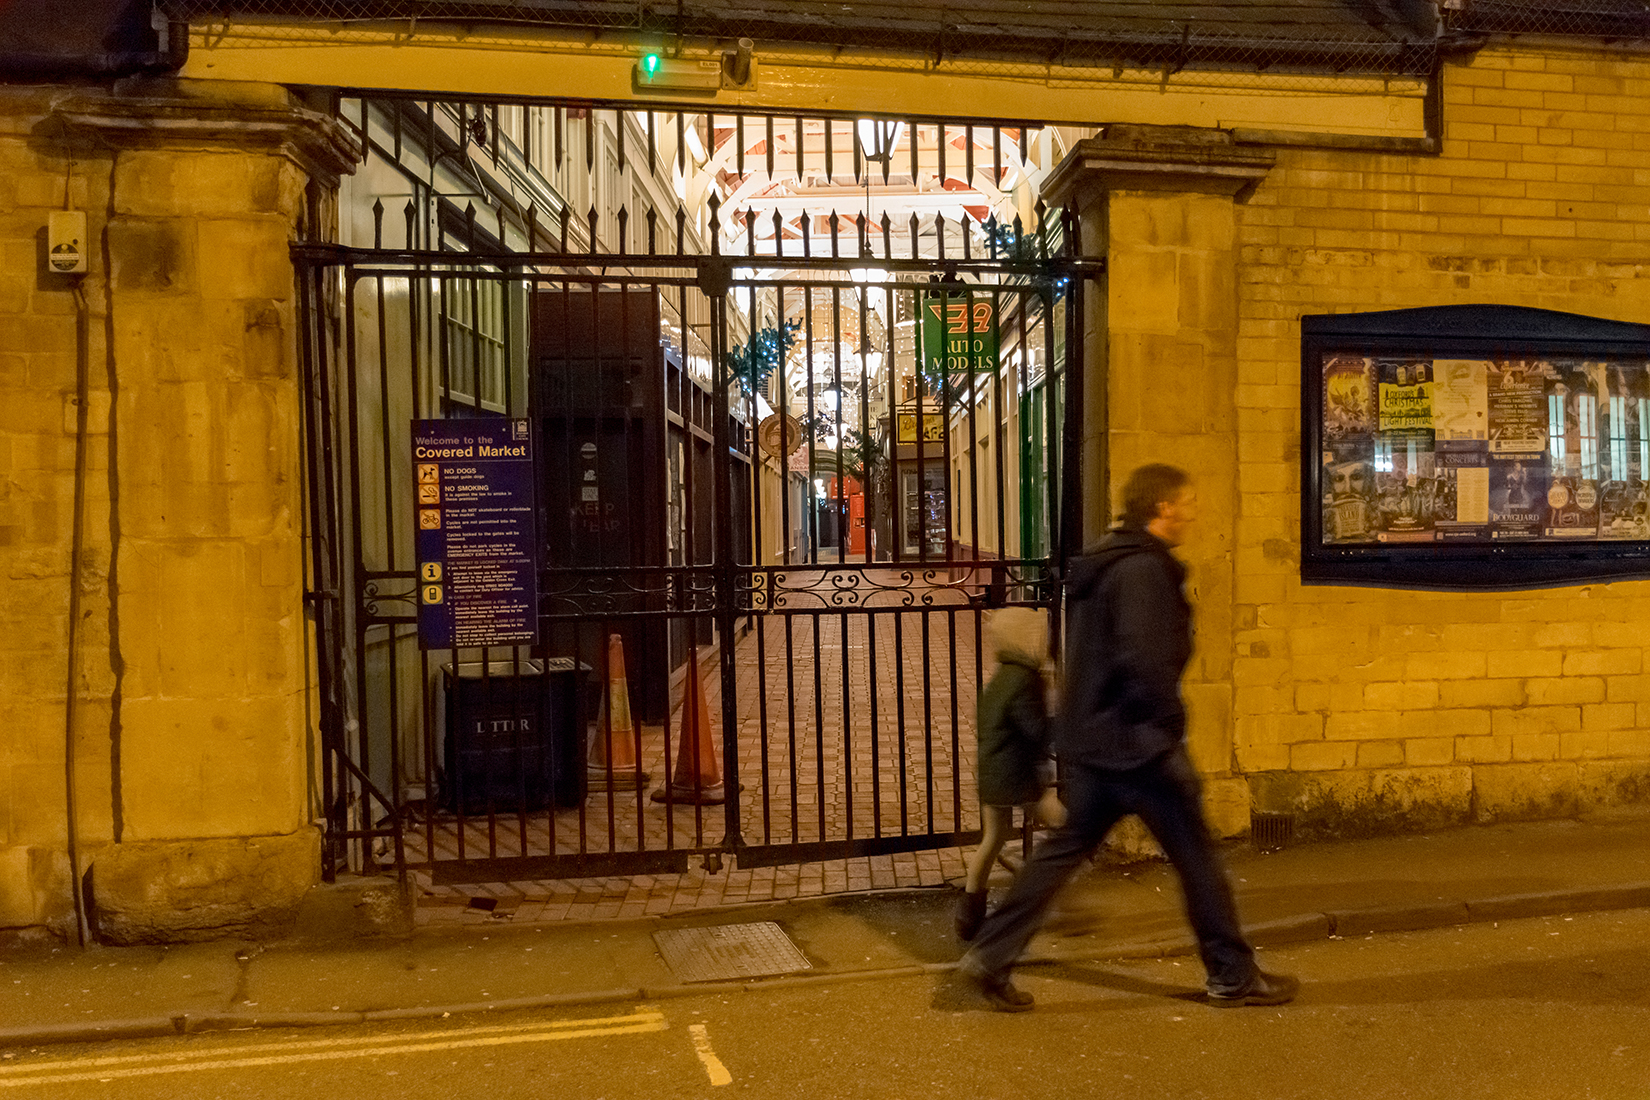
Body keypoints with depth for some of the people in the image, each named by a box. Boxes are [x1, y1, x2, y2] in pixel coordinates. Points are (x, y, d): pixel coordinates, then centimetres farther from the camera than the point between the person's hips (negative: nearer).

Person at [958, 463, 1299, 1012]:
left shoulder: (1102, 564, 14)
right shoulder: (1143, 569, -17)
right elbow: (1144, 659, -27)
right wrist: (1171, 723, -14)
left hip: (1087, 741, 9)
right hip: (1136, 741, -9)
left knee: (1065, 847, 13)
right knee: (1196, 856, 7)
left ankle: (989, 957, 13)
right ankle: (1234, 976, 23)